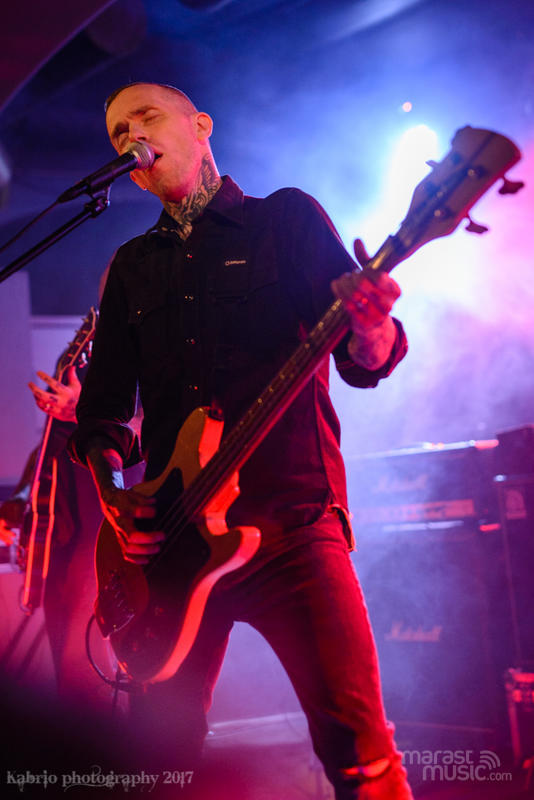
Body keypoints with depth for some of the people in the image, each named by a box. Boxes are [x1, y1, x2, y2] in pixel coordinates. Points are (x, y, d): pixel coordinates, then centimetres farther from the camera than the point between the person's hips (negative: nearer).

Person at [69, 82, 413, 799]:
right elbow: (103, 405, 19)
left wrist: (372, 330, -25)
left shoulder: (285, 219, 9)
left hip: (292, 517, -4)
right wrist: (112, 493, -1)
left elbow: (364, 363, -1)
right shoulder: (132, 267, 21)